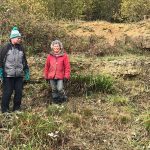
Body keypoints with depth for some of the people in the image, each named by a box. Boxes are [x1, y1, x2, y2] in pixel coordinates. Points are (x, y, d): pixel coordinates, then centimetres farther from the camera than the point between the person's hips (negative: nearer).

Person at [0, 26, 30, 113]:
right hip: (8, 75, -5)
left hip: (19, 75, 5)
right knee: (7, 92, -1)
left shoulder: (21, 48, 14)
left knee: (19, 92, 7)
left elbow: (24, 61, 21)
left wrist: (27, 72, 19)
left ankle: (17, 108, 20)